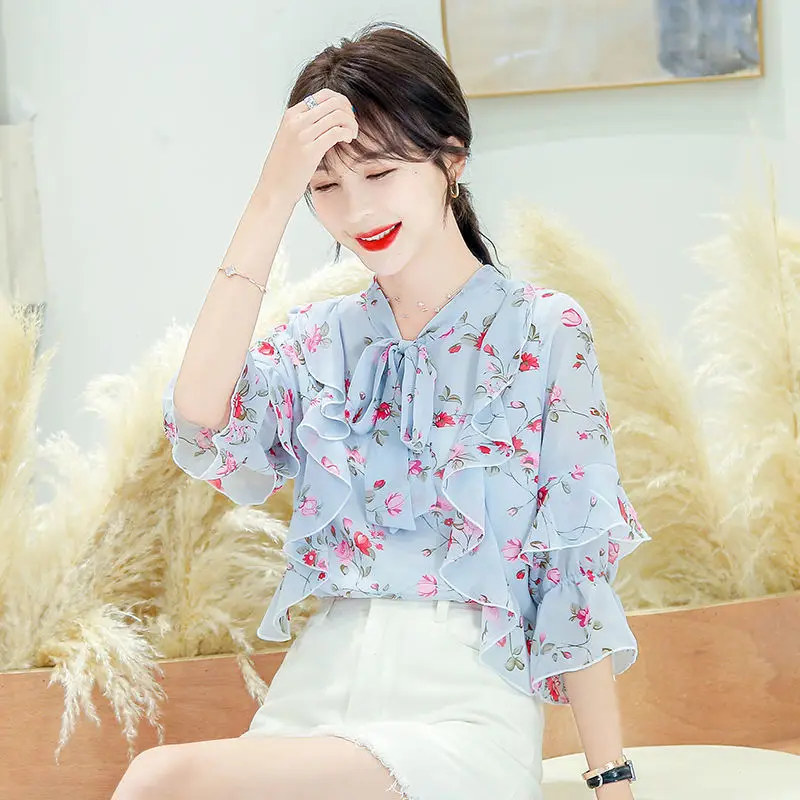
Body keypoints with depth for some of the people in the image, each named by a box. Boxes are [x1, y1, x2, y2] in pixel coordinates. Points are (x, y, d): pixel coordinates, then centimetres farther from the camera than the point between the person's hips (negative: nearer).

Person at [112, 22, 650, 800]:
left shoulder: (544, 329, 2)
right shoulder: (321, 336, 13)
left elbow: (579, 566, -1)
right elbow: (201, 423, -8)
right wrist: (271, 197, -8)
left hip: (463, 710, -4)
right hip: (314, 696, 4)